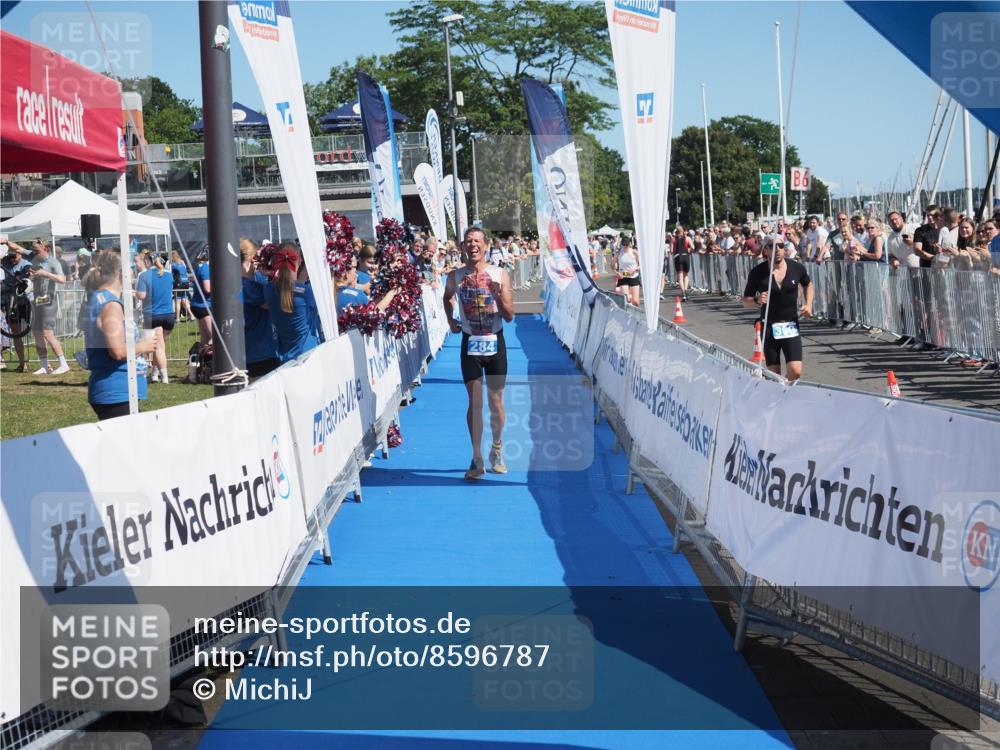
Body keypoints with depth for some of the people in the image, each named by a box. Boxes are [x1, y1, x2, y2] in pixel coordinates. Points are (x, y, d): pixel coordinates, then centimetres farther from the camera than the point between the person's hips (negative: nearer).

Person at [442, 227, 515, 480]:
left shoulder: (500, 275, -5)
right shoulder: (455, 276, 0)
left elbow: (510, 316, -5)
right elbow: (447, 297, 23)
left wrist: (498, 296, -22)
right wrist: (450, 320, 10)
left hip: (494, 342, 0)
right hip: (470, 343, 0)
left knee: (496, 401, 7)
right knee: (475, 402, -2)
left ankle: (497, 450, 26)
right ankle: (477, 459, 2)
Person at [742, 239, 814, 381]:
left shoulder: (797, 268, -2)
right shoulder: (757, 272, -8)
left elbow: (808, 285, 20)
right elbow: (745, 301, -1)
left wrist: (808, 305, 4)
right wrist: (757, 300, -22)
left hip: (791, 326, 1)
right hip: (769, 326, -1)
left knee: (796, 372, -11)